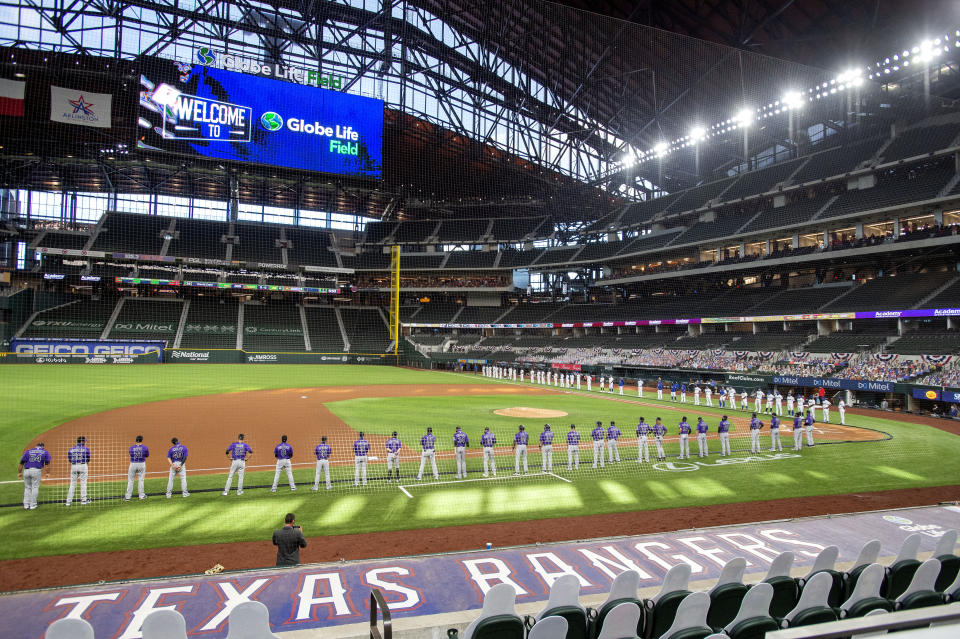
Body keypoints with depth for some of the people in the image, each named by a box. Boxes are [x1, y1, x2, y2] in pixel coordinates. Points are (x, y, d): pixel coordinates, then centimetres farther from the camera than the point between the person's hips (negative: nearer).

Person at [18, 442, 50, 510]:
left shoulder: (28, 451, 16)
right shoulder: (45, 452, 12)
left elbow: (22, 463, 9)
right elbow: (47, 464, 4)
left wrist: (19, 472, 13)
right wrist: (47, 473, 3)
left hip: (26, 471, 2)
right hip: (36, 471, -2)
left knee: (27, 488, 16)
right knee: (35, 487, 6)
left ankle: (26, 505, 13)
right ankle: (32, 505, 5)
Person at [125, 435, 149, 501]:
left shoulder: (131, 448, -4)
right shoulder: (145, 448, -5)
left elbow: (131, 455, 12)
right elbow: (147, 455, 7)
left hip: (133, 464, 0)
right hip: (142, 464, 0)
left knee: (130, 480, 7)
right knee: (141, 480, 10)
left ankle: (127, 497, 8)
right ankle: (141, 495, 15)